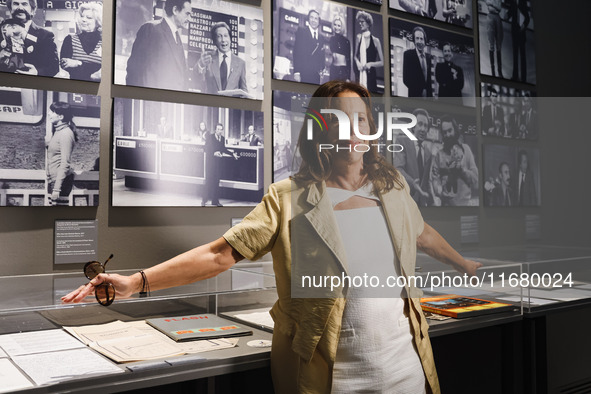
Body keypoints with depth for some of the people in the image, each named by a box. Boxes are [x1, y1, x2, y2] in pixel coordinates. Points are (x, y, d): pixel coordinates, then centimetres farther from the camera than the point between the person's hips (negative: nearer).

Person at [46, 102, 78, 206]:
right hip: (53, 178, 9)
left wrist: (57, 188, -21)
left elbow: (65, 164, -19)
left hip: (61, 179, -9)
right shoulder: (57, 132, 13)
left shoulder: (66, 134, -15)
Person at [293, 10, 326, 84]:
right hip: (303, 74, -4)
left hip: (316, 75, 4)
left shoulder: (321, 37, 17)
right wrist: (296, 72, -14)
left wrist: (321, 68, 0)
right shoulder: (301, 31, 4)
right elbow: (297, 52, -4)